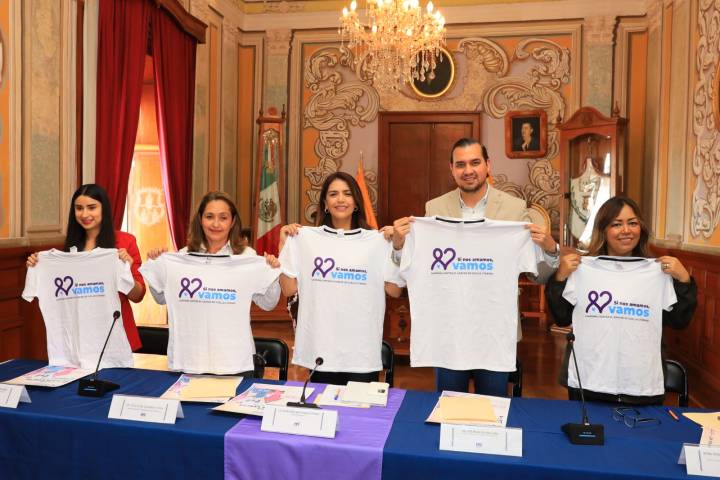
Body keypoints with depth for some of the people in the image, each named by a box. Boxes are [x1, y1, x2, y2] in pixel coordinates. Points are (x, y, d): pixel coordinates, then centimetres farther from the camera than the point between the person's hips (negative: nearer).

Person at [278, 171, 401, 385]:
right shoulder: (306, 237, 3)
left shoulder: (376, 240, 2)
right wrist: (284, 245, -2)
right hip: (320, 348, 1)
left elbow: (394, 290, -1)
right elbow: (289, 289, 2)